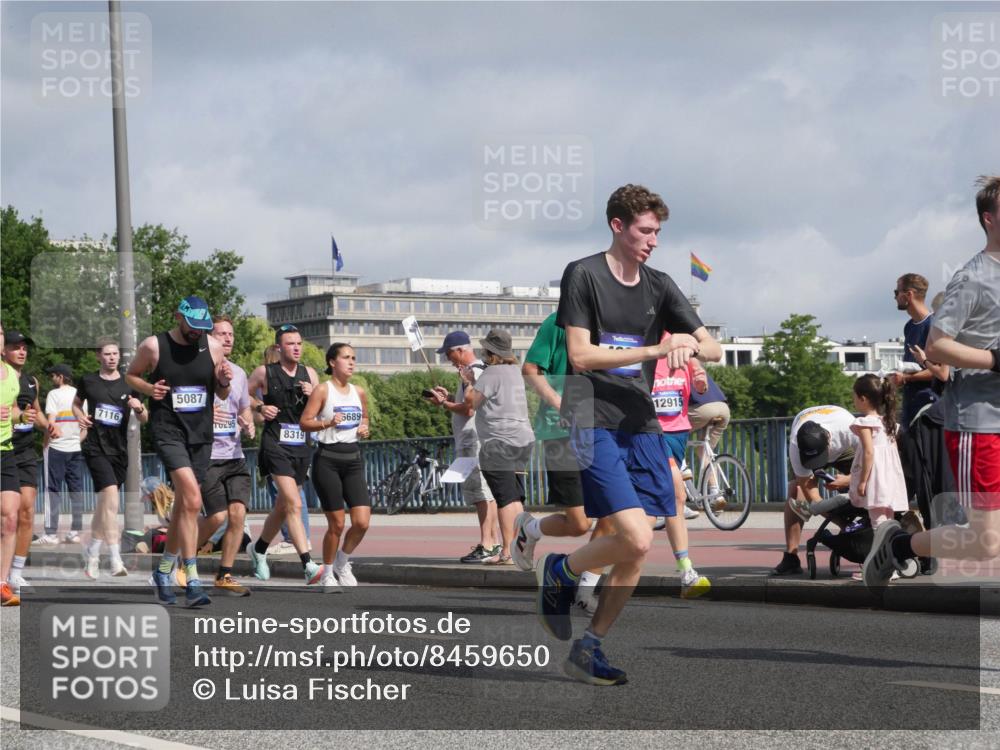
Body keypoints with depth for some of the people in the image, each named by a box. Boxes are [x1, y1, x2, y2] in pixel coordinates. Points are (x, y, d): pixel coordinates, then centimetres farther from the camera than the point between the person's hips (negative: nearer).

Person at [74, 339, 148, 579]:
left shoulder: (128, 385, 5)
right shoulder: (88, 381, 3)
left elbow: (144, 420, 7)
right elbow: (76, 403, 21)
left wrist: (139, 408, -15)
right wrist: (79, 416, -1)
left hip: (119, 450, 3)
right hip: (96, 447, -3)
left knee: (104, 502, 12)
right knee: (110, 494, -21)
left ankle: (92, 551, 33)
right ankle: (115, 560, -27)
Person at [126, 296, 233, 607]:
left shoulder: (212, 347, 5)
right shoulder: (153, 346, -4)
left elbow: (222, 395, 14)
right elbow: (131, 374, 12)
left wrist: (224, 382, -9)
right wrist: (148, 389, -8)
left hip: (201, 433, 5)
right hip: (167, 430, -5)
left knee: (183, 505, 11)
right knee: (193, 499, -22)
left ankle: (164, 570, 32)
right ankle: (192, 582, -23)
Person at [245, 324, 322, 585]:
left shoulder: (309, 374, 10)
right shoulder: (264, 373, -1)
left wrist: (313, 395, -5)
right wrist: (259, 407, -7)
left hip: (301, 446, 6)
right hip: (275, 444, -6)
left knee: (283, 506, 16)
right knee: (294, 504, -20)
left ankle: (258, 549, 41)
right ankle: (308, 565, -28)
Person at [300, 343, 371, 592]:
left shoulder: (359, 393, 11)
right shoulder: (322, 390, -5)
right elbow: (304, 422, -9)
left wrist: (364, 428, 5)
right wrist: (328, 423, -24)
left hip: (353, 458, 5)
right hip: (328, 459, -5)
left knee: (362, 521, -6)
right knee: (337, 523, -3)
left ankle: (343, 562, 21)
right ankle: (327, 574, 17)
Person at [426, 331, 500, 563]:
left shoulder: (472, 372, -14)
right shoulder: (481, 370, 18)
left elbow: (469, 409, -20)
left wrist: (443, 403, -7)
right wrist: (449, 397, 17)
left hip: (474, 442, -11)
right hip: (477, 441, 11)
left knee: (480, 493, -11)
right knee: (487, 493, 14)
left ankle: (486, 547, -13)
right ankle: (493, 544, 19)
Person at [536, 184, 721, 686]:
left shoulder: (659, 286, 12)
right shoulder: (583, 275, -4)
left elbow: (714, 350, 11)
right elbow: (580, 356, -11)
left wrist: (689, 344, -13)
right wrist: (656, 349, -15)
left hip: (641, 427, 6)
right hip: (593, 424, -6)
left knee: (636, 551, 2)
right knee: (635, 538, -19)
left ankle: (588, 650, 15)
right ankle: (560, 572, 9)